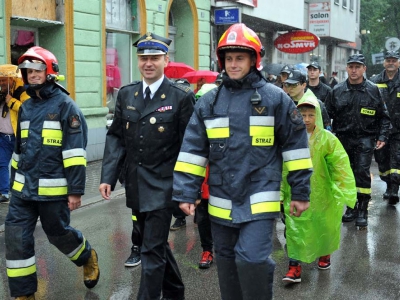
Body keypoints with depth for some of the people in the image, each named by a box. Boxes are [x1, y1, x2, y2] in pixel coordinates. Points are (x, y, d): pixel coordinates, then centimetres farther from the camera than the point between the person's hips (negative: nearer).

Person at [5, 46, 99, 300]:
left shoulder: (65, 105, -8)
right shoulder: (26, 107, 12)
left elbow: (75, 151, -13)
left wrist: (76, 190, -16)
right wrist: (14, 182, 21)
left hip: (53, 189, -6)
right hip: (23, 188, 6)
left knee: (59, 234, 10)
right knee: (16, 239, 1)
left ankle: (88, 258, 41)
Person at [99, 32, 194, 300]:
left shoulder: (182, 96, -9)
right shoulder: (126, 94, 6)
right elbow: (116, 137, 8)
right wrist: (108, 177, 0)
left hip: (162, 185, -6)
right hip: (135, 185, 6)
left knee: (153, 250, -5)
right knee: (156, 243, 20)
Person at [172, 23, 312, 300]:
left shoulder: (275, 98, -3)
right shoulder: (209, 101, 4)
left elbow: (295, 145, 0)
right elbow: (193, 150, 4)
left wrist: (301, 192, 0)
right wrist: (186, 193, -2)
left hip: (259, 200, -4)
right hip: (221, 202, 4)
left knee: (253, 260, -13)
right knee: (227, 263, 16)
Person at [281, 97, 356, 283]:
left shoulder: (327, 138, -9)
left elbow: (340, 165, -8)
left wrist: (340, 190, -13)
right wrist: (281, 191, 4)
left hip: (321, 193, 0)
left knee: (323, 226, 16)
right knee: (295, 228, -2)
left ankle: (324, 254, 43)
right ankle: (294, 267, 3)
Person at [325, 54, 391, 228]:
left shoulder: (373, 90, 0)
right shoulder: (337, 91, 3)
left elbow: (383, 116, 6)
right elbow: (328, 114, 8)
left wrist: (382, 137, -2)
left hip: (365, 139, -3)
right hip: (343, 138, 3)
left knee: (362, 172, -7)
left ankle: (362, 211, 2)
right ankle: (351, 207, 23)